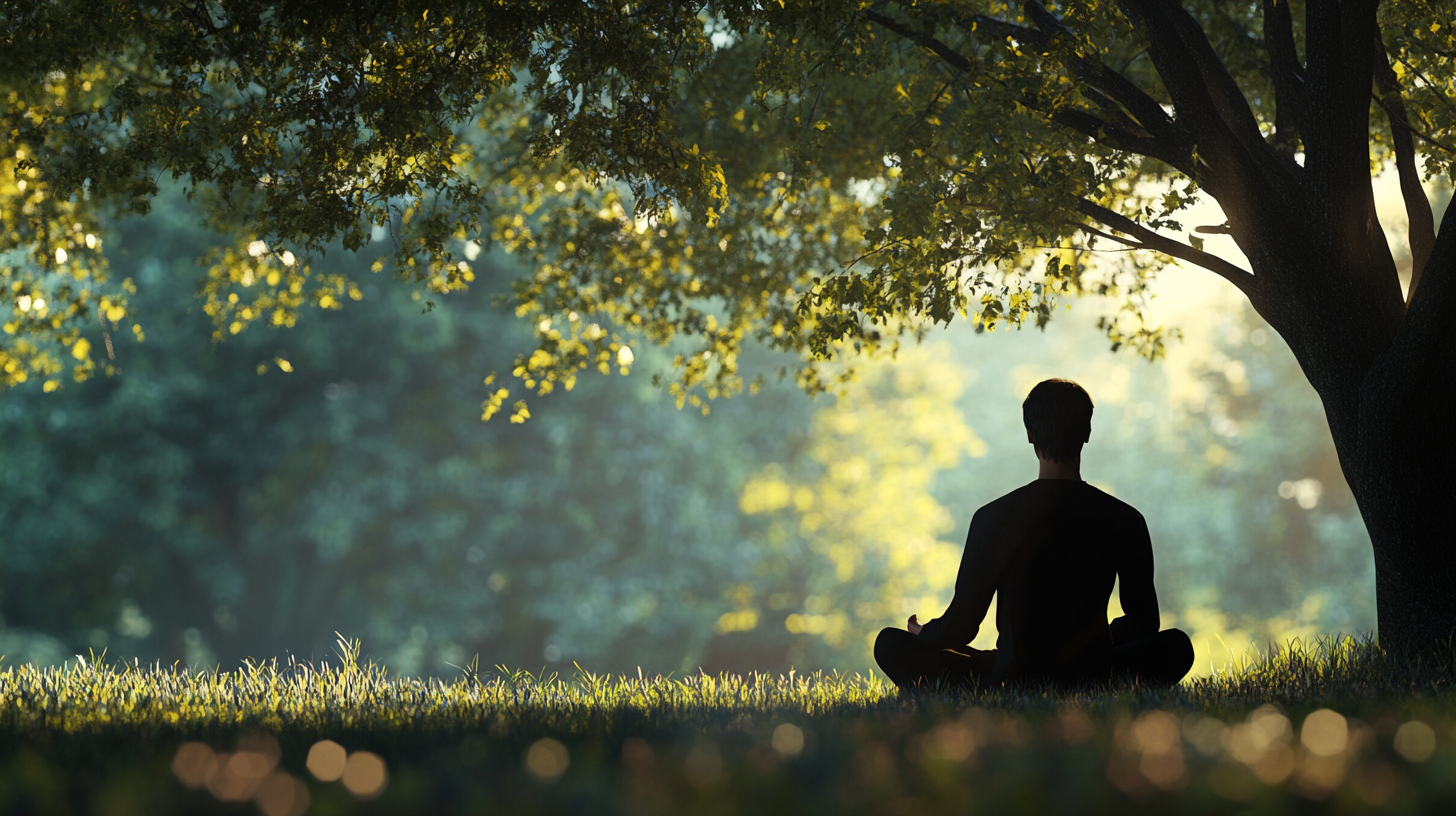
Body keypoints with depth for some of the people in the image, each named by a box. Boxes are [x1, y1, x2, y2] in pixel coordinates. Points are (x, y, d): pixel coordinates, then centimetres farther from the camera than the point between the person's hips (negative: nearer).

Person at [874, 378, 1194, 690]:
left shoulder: (993, 518, -10)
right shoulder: (1125, 520, -5)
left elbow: (960, 628, -6)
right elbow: (1145, 623, 6)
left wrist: (923, 633, 18)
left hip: (1010, 684, -1)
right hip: (1094, 683, 2)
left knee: (891, 644, 16)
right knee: (1177, 644, 30)